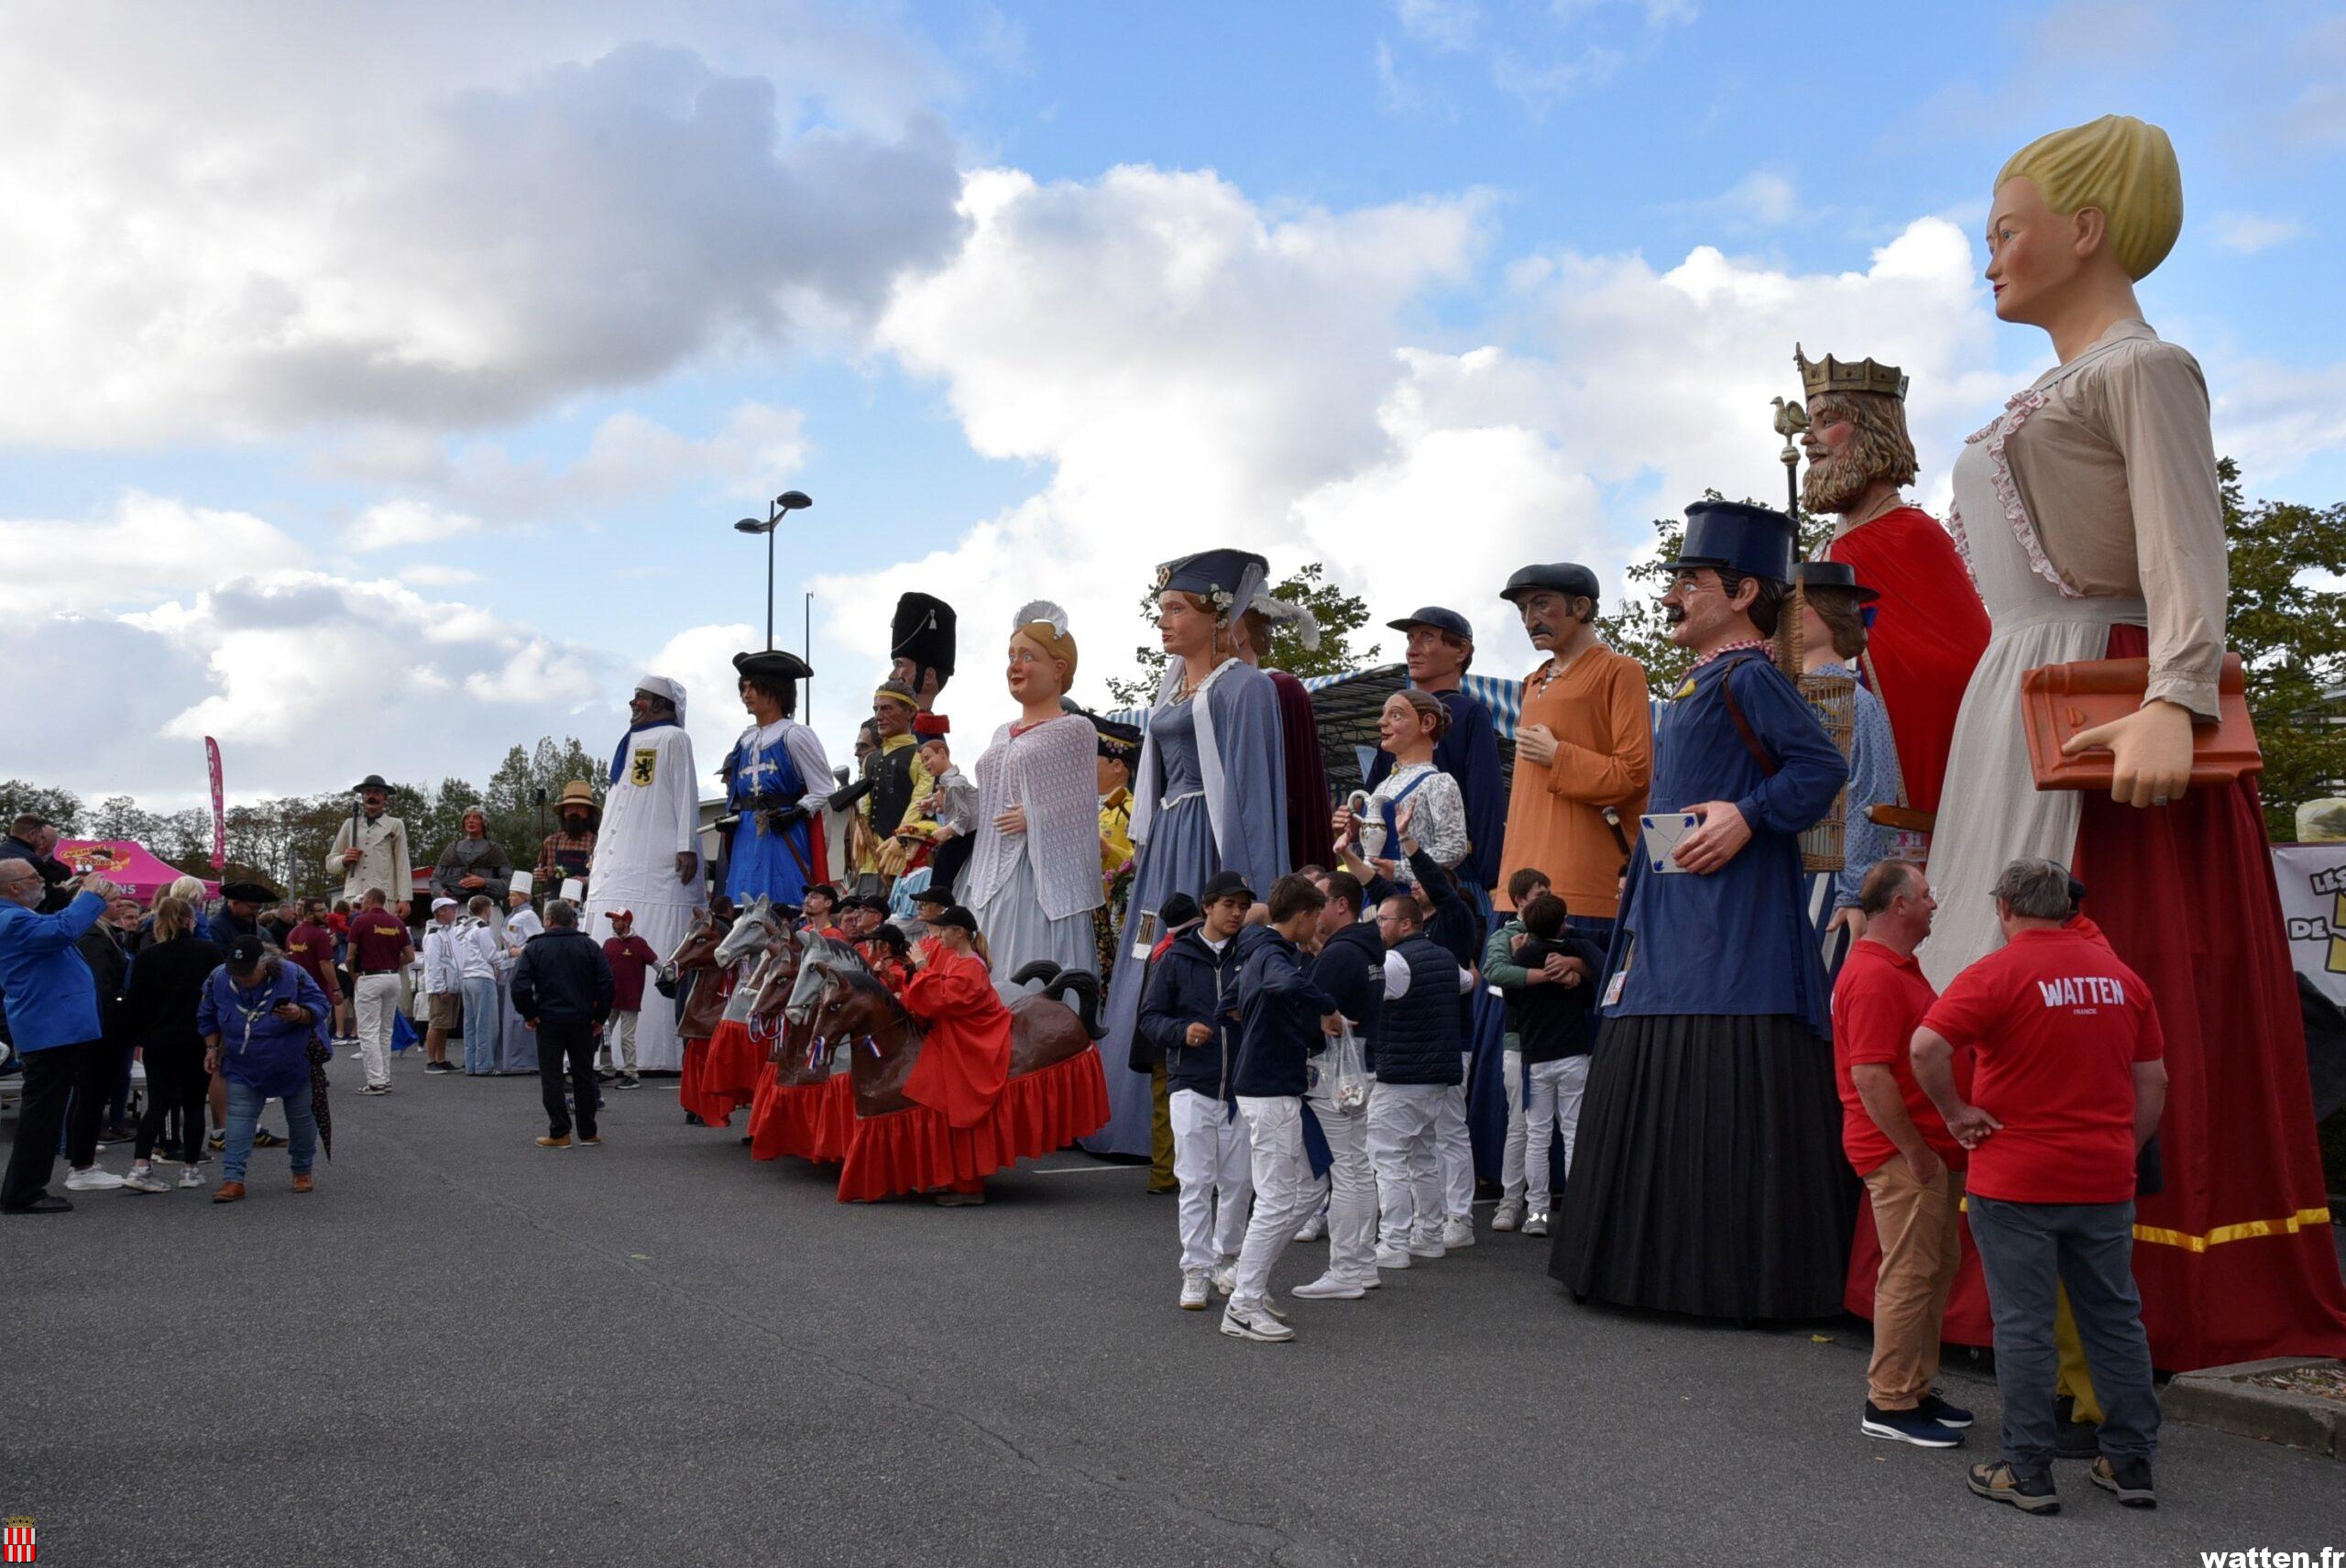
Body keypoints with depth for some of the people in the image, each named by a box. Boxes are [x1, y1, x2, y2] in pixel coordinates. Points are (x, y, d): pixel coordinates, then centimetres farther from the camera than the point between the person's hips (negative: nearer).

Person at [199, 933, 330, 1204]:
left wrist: (300, 1014, -34)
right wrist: (212, 1048, -2)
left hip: (294, 1066, -2)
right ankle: (233, 1180, -9)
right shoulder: (218, 979, -12)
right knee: (239, 1118, -8)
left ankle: (303, 1171, 27)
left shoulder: (292, 976, -23)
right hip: (243, 1068, 2)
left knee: (301, 1117, 8)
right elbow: (207, 1018, 5)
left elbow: (320, 1005, -14)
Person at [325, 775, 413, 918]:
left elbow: (402, 865, 6)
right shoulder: (350, 824, 20)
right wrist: (344, 860, -1)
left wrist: (404, 899, -3)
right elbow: (330, 864, 23)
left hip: (383, 898, -2)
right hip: (353, 897, 2)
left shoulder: (395, 825, 13)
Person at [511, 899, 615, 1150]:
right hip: (582, 1022, 2)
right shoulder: (589, 946, 2)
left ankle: (559, 1133, 1)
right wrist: (600, 1017, 5)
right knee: (584, 1076, 10)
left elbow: (520, 986, -11)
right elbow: (606, 984, -2)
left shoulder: (534, 948, -2)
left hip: (548, 1023, -2)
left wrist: (529, 1015, -1)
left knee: (551, 1078, 4)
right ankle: (588, 1133, 14)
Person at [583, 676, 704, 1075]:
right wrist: (600, 860, 22)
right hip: (618, 869, 8)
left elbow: (686, 794, -6)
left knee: (658, 955, -11)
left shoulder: (673, 739, 3)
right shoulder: (628, 744, 25)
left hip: (657, 867, -8)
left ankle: (660, 1051, -13)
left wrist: (686, 846, -17)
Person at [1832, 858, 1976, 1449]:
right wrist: (1914, 1150, -21)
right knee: (1911, 1273, -5)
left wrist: (1938, 1146, 18)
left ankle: (1916, 1389, 26)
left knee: (1938, 1267, 15)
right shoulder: (1873, 975, -19)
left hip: (1933, 1149, 11)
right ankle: (1888, 1405, 4)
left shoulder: (1900, 968, 17)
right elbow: (1869, 1075, -24)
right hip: (1902, 1152, -11)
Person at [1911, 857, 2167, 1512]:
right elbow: (2153, 1083, 11)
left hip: (2015, 1181, -5)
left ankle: (2028, 1473, 8)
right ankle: (2132, 1465, 22)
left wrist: (1955, 1114, -11)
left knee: (2024, 1327, 2)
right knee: (2116, 1321, 14)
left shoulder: (1998, 973, -11)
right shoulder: (2121, 975, 7)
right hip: (2104, 1182, 5)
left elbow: (1926, 1047, -24)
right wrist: (2122, 1152, 19)